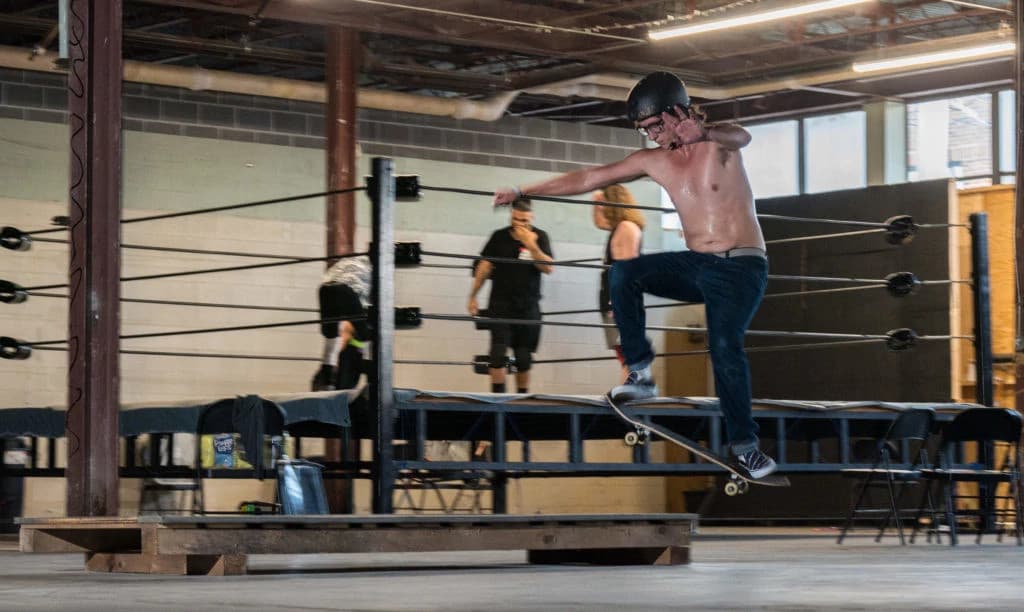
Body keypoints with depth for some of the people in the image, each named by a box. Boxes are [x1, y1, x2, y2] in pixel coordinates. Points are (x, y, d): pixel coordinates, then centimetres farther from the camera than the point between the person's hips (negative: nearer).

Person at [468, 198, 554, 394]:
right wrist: (473, 297, 7)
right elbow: (484, 267, 8)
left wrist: (531, 246, -22)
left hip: (528, 306, 1)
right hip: (500, 305, 0)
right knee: (498, 354, -13)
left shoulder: (539, 237, 1)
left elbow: (548, 268, -10)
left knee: (524, 358, 5)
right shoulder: (499, 237, 2)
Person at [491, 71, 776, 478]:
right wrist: (522, 191, 9)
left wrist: (703, 133, -59)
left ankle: (744, 446, -13)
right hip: (697, 263, 5)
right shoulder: (652, 161, 7)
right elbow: (587, 179, 10)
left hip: (742, 266, -5)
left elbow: (742, 137, -34)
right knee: (623, 274, -17)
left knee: (724, 345, -24)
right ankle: (641, 373, -13)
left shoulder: (719, 143, -9)